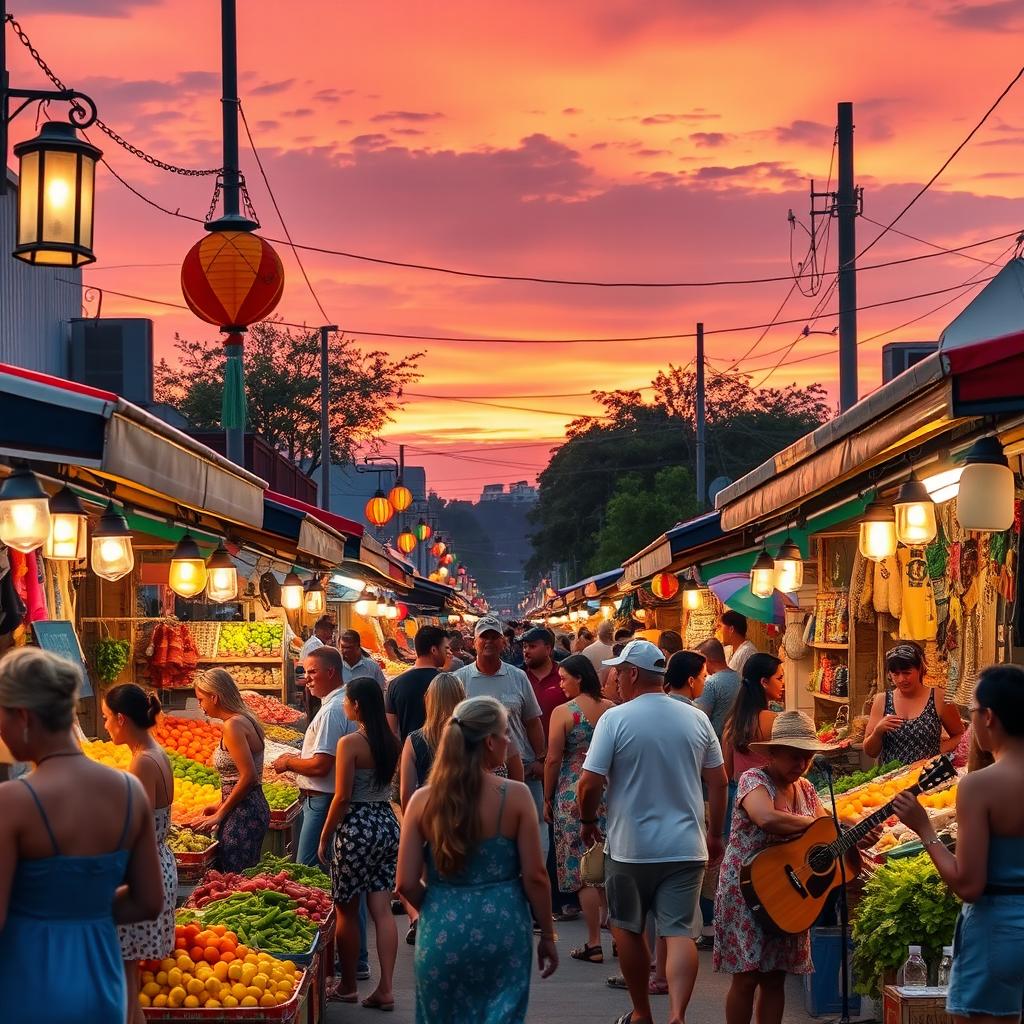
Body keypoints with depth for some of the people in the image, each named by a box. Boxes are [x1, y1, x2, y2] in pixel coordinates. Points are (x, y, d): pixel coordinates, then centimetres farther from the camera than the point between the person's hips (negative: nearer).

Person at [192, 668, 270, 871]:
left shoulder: (233, 725, -16)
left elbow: (248, 777, -21)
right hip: (254, 807, 10)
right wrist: (221, 805, 17)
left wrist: (220, 814, -13)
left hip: (242, 816, -10)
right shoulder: (246, 720, 12)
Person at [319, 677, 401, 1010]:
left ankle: (348, 986, 18)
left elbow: (342, 797, -14)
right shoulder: (392, 741, 5)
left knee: (347, 910, 9)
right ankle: (385, 989, 4)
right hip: (387, 823, 6)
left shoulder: (350, 743, -14)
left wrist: (325, 836, -5)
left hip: (357, 827, -6)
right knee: (382, 909, 7)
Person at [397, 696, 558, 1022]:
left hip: (442, 933, 2)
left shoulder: (423, 800, -4)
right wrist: (547, 936, 5)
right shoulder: (515, 796, -10)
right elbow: (535, 877, -7)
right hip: (503, 931, -2)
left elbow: (406, 883, -4)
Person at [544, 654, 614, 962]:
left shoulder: (563, 712, -11)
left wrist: (547, 799, 2)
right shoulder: (612, 709, 3)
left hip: (574, 795, -5)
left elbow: (553, 760, -9)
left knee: (583, 871, 1)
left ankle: (594, 944, 3)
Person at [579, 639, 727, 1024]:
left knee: (628, 928, 16)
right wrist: (715, 835, 17)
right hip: (686, 847, 2)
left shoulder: (615, 719, -10)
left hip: (630, 847, -2)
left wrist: (588, 821, 6)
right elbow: (718, 782, 6)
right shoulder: (697, 719, 2)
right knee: (680, 933, 1)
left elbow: (589, 783, -13)